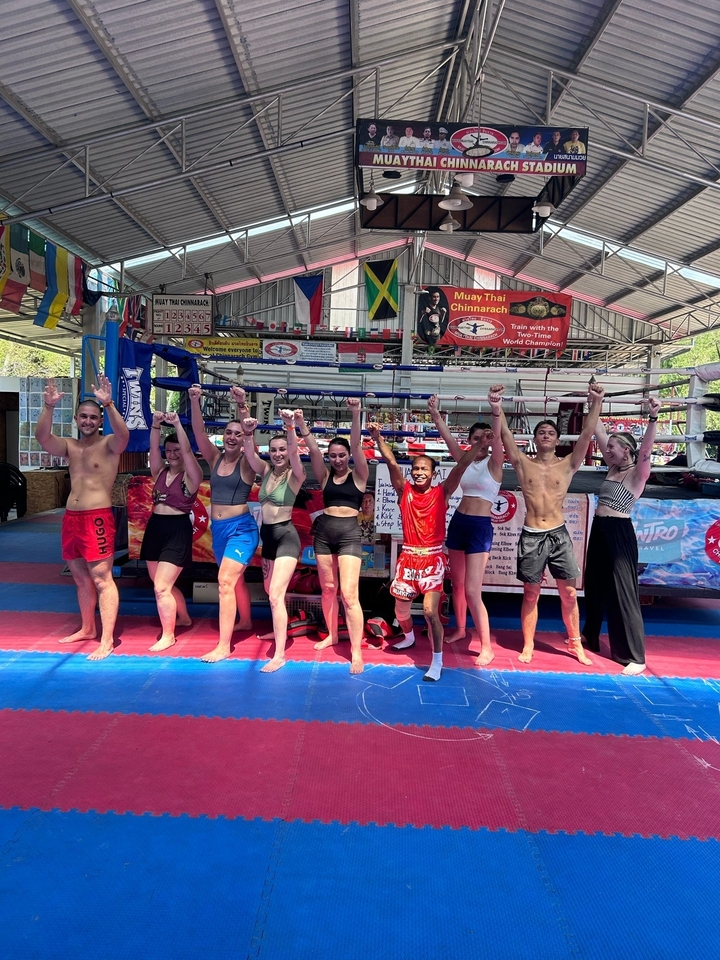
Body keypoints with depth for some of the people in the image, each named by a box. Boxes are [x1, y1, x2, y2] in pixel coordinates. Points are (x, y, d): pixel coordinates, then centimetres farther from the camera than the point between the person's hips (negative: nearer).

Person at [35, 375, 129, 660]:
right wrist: (49, 406, -21)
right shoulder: (69, 446, 11)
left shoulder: (109, 444, -3)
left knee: (101, 579, -7)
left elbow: (124, 435, -26)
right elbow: (42, 437, -7)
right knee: (81, 578, 17)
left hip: (98, 518, -6)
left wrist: (109, 405, -37)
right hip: (71, 518, 7)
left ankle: (107, 640, -4)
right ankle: (87, 629, 32)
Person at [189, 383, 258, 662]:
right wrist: (195, 402, -22)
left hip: (241, 528, -6)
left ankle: (224, 645, -11)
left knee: (226, 581, -15)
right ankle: (246, 621, 44)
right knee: (235, 579, 22)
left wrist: (242, 406, -38)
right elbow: (199, 432, -8)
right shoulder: (215, 458, 4)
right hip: (218, 529, 6)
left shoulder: (246, 462, -7)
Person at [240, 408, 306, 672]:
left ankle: (279, 655, -11)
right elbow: (250, 454, -11)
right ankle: (279, 629, 46)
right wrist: (248, 433, -32)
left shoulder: (295, 475, -8)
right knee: (271, 591, 21)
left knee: (276, 594, -14)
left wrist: (290, 427, -45)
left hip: (286, 535, -7)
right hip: (267, 535, 7)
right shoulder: (266, 471, 6)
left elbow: (294, 452, -28)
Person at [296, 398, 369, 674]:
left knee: (349, 593, -11)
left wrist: (356, 415, -24)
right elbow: (313, 449, -3)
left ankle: (356, 652, -10)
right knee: (328, 589, 14)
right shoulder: (325, 476, 9)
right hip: (324, 531, 4)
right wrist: (301, 423, -16)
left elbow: (357, 445, -11)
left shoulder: (358, 476, 2)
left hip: (349, 532, -4)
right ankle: (331, 635, 33)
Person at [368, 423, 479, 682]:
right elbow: (391, 462, -6)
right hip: (408, 557, 3)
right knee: (401, 609, 14)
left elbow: (461, 465, -10)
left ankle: (437, 661, 2)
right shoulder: (404, 490, 3)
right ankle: (409, 637, 48)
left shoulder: (442, 492, -2)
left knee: (430, 611, -12)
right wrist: (378, 437, -14)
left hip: (432, 559, -3)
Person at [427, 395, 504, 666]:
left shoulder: (494, 463, -5)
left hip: (480, 526, -6)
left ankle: (487, 648, 1)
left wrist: (496, 409, -36)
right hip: (458, 522, 6)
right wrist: (435, 412, -11)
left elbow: (497, 437, -22)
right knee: (457, 583, 17)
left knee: (472, 590, -9)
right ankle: (460, 628, 38)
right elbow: (447, 436, 0)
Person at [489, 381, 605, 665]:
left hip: (559, 535, 1)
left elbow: (586, 435, -5)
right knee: (530, 594, 8)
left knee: (569, 593, 6)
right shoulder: (523, 464, 3)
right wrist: (496, 407, -20)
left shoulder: (568, 465, 4)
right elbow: (505, 434, -8)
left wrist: (596, 404, -13)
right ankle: (528, 645, 20)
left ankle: (575, 643, 23)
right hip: (531, 536, 0)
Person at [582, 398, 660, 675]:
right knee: (594, 585, 19)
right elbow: (600, 435, 15)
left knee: (622, 591, -6)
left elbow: (646, 449, -27)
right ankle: (589, 636, 36)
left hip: (620, 533, -8)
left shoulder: (637, 474, -9)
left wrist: (653, 418, -39)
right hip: (599, 530, 8)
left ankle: (635, 657, 0)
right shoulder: (613, 468, 11)